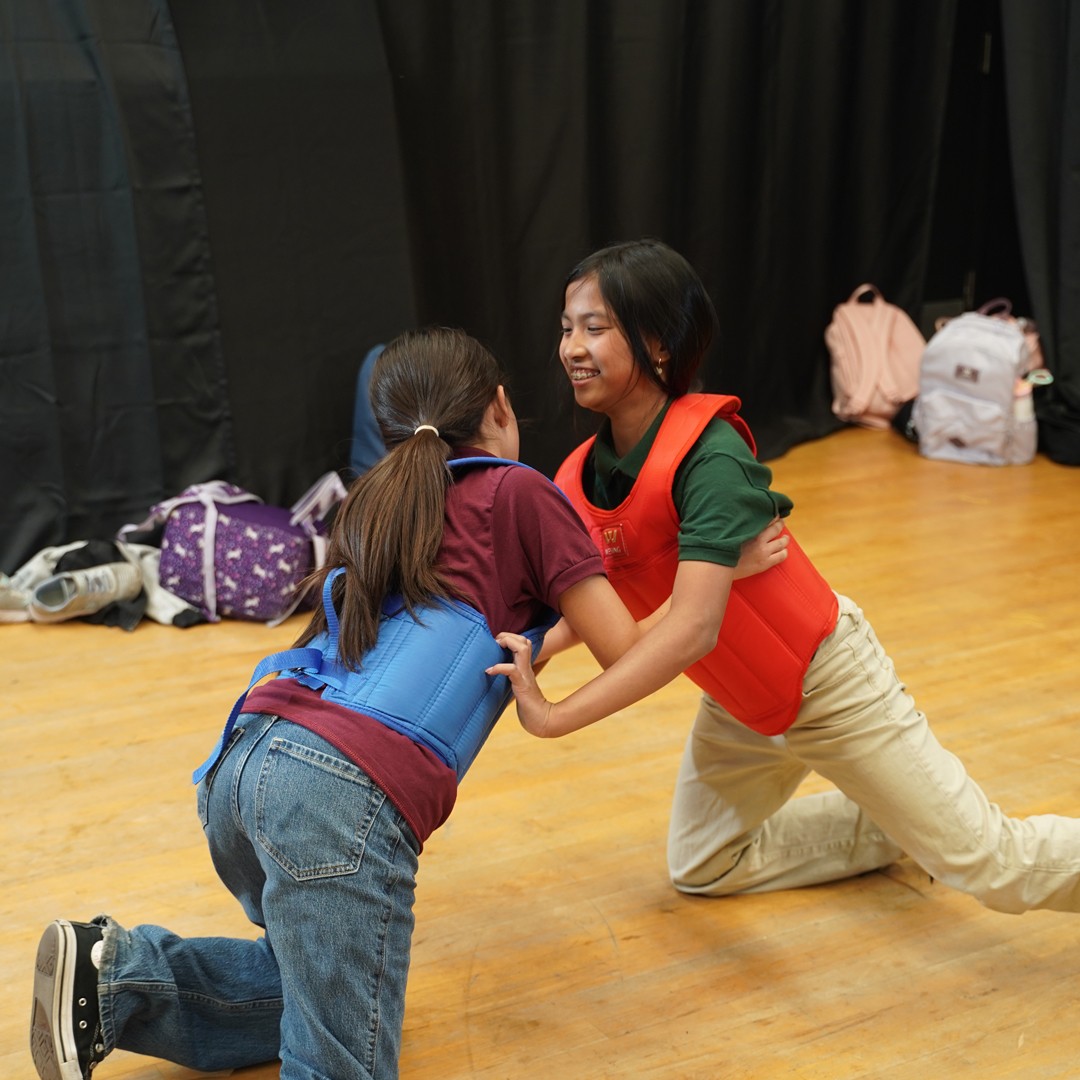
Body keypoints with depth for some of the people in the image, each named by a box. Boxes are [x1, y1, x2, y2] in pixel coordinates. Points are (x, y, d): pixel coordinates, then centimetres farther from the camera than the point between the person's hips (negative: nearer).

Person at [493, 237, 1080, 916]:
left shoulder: (709, 454, -32)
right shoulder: (579, 481, -11)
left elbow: (691, 628, -40)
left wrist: (555, 717, -41)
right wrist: (527, 656, -19)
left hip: (826, 681, -7)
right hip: (740, 703, 7)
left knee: (995, 866, -4)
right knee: (700, 870, 20)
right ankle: (897, 830, 32)